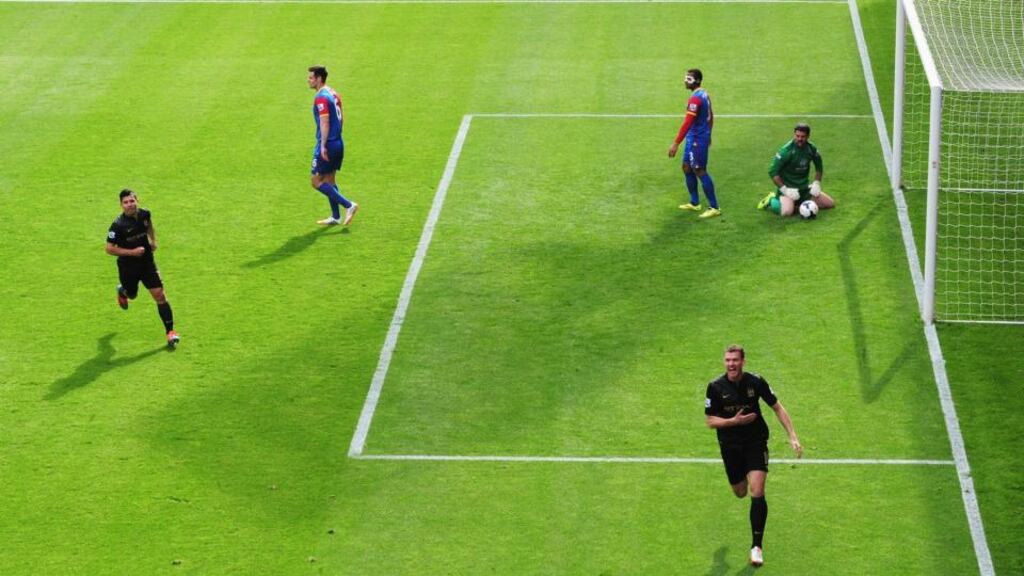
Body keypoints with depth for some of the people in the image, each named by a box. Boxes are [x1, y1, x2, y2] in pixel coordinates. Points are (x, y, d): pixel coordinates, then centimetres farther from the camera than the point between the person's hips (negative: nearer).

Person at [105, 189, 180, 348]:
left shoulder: (144, 214, -8)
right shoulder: (118, 225, -23)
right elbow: (109, 249, -20)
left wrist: (153, 240, 10)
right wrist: (132, 252, -25)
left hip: (147, 263, 2)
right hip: (128, 267, -2)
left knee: (160, 295, -7)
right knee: (132, 294, 20)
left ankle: (170, 331, -3)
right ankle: (122, 291, 60)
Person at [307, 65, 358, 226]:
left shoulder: (321, 98, -16)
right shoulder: (334, 94, 12)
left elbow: (325, 123, -23)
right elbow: (341, 119, 17)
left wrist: (323, 146, -23)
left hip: (327, 145, -9)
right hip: (338, 143, 9)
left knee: (315, 181, -3)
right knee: (329, 179, 17)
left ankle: (349, 205, -7)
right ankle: (335, 217, 19)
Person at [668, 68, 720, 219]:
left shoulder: (695, 99, -22)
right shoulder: (704, 94, 9)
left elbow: (687, 123, -26)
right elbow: (710, 116, 19)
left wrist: (676, 143, -26)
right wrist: (708, 135, 31)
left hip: (697, 139, -10)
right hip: (694, 138, 10)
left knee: (700, 171, -4)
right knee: (687, 168, 17)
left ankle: (714, 208, 1)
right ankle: (694, 203, 26)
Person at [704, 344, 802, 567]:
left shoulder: (756, 382, -11)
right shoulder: (715, 387, -10)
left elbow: (778, 408, -1)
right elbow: (710, 421, -4)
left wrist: (793, 437, -7)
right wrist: (734, 421, -21)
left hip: (756, 442, -2)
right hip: (730, 446, 2)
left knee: (757, 494, -15)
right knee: (740, 492, 14)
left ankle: (757, 546, -9)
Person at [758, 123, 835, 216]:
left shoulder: (811, 148, -2)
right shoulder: (786, 150, -18)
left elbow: (819, 168, 16)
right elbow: (773, 172, -17)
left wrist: (816, 183, 0)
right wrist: (784, 189, -21)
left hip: (804, 188, 6)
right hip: (787, 187, -6)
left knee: (830, 203, 1)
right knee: (787, 211, -34)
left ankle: (800, 203, 13)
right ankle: (772, 200, 0)